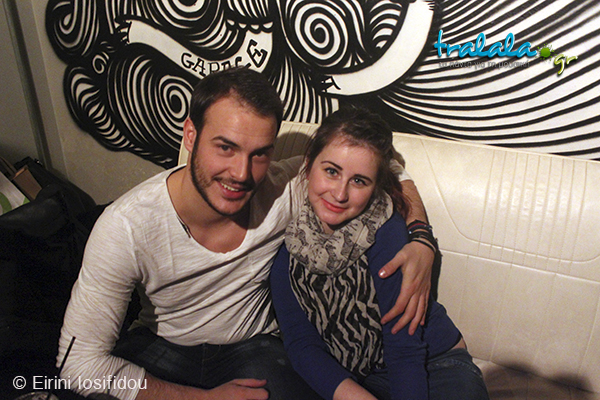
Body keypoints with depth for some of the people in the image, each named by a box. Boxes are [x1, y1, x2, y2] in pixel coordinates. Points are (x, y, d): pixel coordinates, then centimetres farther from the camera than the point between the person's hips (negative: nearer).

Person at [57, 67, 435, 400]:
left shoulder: (284, 190, -23)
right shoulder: (126, 227, -27)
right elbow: (80, 361, -21)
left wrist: (421, 239, -24)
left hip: (255, 345, 1)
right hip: (160, 346, 0)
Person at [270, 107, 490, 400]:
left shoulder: (386, 233, -21)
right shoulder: (286, 237, -11)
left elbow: (404, 349, -16)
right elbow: (302, 343, -13)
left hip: (432, 365, -2)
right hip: (343, 374, 2)